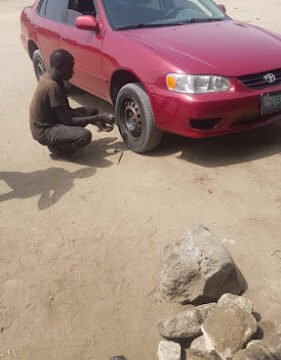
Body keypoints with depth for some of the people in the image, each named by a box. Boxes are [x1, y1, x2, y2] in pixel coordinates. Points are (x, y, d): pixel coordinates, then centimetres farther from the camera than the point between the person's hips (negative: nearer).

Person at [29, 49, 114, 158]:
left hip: (51, 121, 10)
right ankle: (56, 147, -3)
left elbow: (67, 110, 8)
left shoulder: (50, 78, 3)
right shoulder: (52, 86, -26)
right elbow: (68, 121, -23)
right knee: (84, 136, -32)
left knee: (91, 112, 8)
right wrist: (99, 118, -17)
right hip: (44, 131, -10)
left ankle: (57, 141, 8)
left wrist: (95, 120, -2)